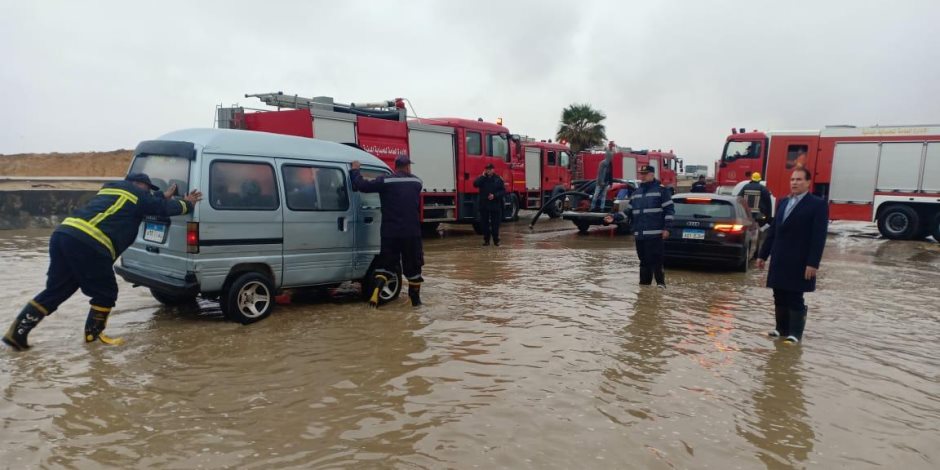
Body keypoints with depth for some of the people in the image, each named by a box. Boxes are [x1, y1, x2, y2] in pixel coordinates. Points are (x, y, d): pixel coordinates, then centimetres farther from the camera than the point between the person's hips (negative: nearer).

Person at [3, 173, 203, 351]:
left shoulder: (110, 189, 29)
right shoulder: (137, 194, 6)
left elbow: (142, 209, 39)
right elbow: (166, 208, 14)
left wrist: (164, 197, 44)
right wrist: (186, 203, 31)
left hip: (63, 234, 9)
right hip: (88, 244, -9)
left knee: (56, 290, 17)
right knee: (105, 293, 10)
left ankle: (17, 332, 17)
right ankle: (93, 334, 20)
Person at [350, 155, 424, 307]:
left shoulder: (385, 181, -6)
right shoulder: (417, 182, 6)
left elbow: (362, 186, -10)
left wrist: (355, 170, 6)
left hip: (390, 232, -1)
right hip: (412, 232, 1)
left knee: (385, 265, 11)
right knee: (413, 266, 13)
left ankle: (375, 294, -5)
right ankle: (415, 298, 21)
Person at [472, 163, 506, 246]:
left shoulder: (498, 179, 2)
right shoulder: (482, 178, 5)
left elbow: (503, 191, 0)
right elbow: (475, 184, -14)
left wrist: (495, 195, -13)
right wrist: (483, 176, -13)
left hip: (495, 205, -1)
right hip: (483, 205, 1)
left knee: (495, 224, 2)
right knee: (484, 224, 4)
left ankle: (496, 240, 12)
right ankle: (486, 240, 14)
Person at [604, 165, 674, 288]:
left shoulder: (661, 190, 0)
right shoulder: (636, 193, 18)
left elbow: (669, 210, -4)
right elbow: (628, 211, 18)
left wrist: (666, 228, -11)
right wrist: (614, 218, 4)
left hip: (655, 234, -6)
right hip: (639, 235, 6)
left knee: (656, 260, -7)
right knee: (644, 261, 11)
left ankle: (660, 283, 3)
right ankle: (644, 283, 18)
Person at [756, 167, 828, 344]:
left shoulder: (818, 204, -6)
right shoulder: (783, 202, 14)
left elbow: (818, 237, -12)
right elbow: (773, 230, 15)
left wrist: (813, 263, -18)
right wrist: (763, 254, 12)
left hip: (799, 263, -6)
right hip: (779, 260, 6)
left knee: (795, 299, 0)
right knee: (780, 297, 11)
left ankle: (795, 333, 10)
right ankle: (782, 329, 22)